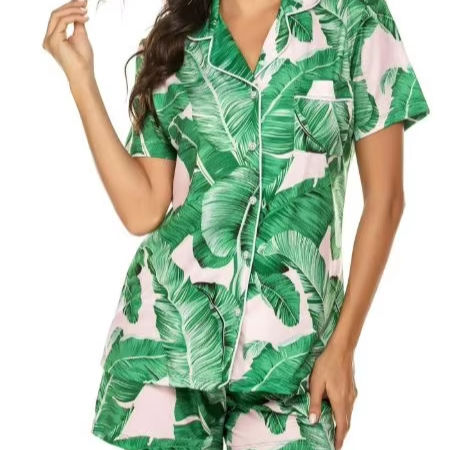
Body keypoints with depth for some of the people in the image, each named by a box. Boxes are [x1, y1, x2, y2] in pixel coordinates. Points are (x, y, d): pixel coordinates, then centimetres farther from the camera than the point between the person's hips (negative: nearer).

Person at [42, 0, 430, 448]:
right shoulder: (170, 42, 6)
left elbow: (384, 197, 0)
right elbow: (142, 211, 0)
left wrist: (343, 345, -3)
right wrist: (81, 75, -3)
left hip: (287, 343, -1)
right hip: (169, 325, 2)